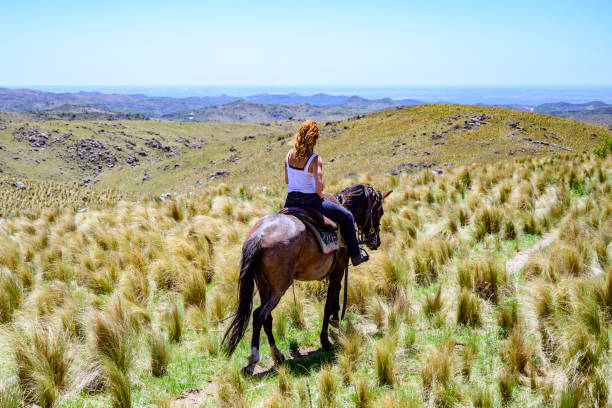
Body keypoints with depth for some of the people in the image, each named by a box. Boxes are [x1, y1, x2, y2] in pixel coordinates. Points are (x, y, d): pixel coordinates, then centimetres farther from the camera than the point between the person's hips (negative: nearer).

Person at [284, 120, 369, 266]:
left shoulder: (290, 155, 0)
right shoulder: (315, 159, -17)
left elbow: (287, 181, 9)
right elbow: (319, 186, -25)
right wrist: (320, 194, -4)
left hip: (290, 202, 5)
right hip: (310, 201, -5)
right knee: (347, 216, 15)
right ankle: (355, 255, 21)